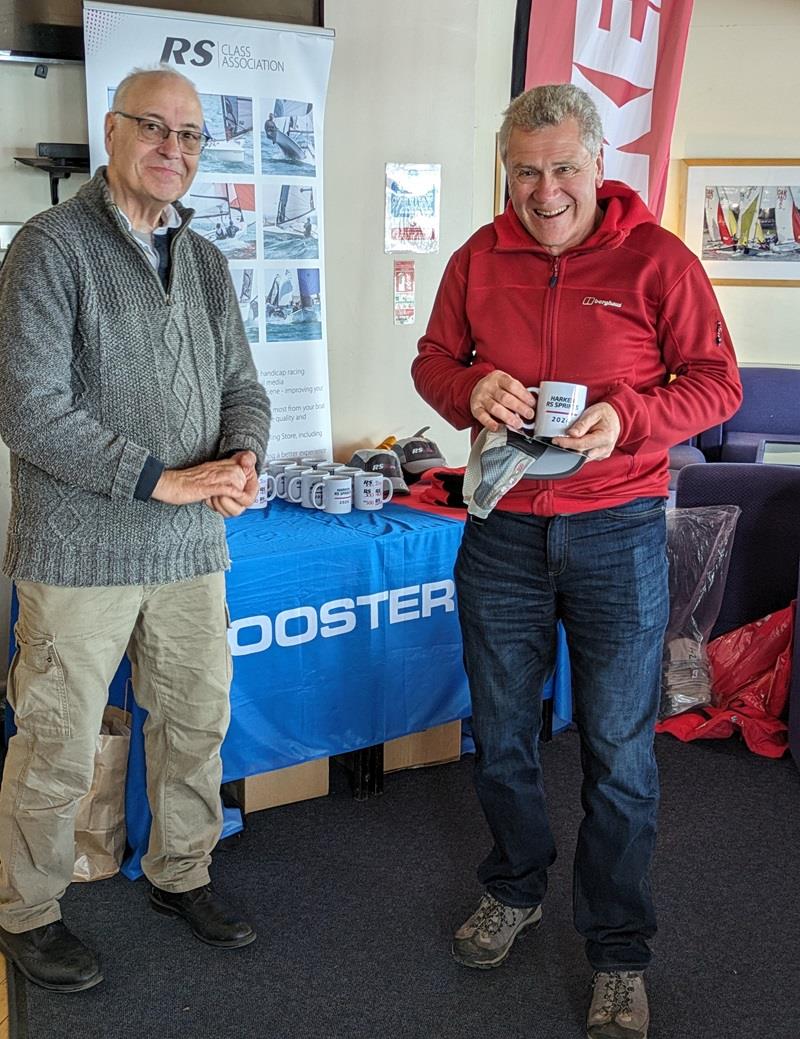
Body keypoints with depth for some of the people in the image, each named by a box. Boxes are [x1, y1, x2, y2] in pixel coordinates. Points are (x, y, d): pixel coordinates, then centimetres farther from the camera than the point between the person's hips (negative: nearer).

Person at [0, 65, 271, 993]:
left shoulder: (203, 261, 12)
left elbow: (241, 384, 14)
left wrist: (243, 458, -8)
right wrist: (165, 479, -18)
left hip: (193, 549, 6)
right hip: (84, 551, -6)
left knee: (197, 723, 17)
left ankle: (180, 875, 39)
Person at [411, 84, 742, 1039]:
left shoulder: (655, 258, -6)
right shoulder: (478, 259, 4)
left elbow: (715, 381, -4)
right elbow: (433, 360, 11)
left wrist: (627, 417, -23)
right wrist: (471, 390, -12)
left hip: (617, 530, -3)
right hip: (503, 529, 3)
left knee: (619, 751, 6)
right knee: (500, 733, 16)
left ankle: (618, 953, 25)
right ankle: (515, 889, 42)